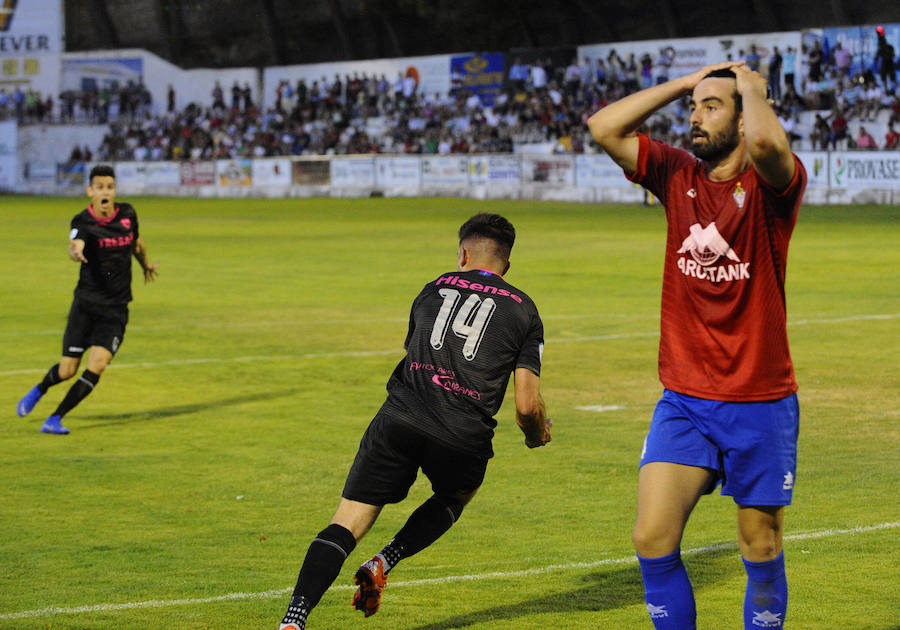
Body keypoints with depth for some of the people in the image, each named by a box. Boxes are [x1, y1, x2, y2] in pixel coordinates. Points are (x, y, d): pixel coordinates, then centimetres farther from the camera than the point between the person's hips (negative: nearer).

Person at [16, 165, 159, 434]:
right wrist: (76, 252, -58)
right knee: (67, 370, 2)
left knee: (97, 365, -17)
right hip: (86, 303, -2)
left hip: (116, 308, 2)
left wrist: (146, 264, 39)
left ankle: (55, 420, -8)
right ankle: (39, 391, 38)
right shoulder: (83, 221, -12)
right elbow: (75, 247, -35)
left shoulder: (128, 214, 0)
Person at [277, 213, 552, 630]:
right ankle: (384, 564, 11)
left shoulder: (434, 289, 21)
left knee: (348, 522, 3)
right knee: (457, 495, 31)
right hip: (463, 437, -1)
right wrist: (537, 436, 29)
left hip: (399, 419, 1)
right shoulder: (523, 310, 14)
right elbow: (526, 405, 7)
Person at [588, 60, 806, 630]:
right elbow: (604, 128, -3)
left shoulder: (771, 183, -9)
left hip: (761, 401, -3)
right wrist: (686, 82, -1)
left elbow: (766, 142, -33)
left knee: (762, 550, 8)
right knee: (653, 539, -8)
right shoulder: (678, 174, 5)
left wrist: (752, 87, -13)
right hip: (684, 400, 3)